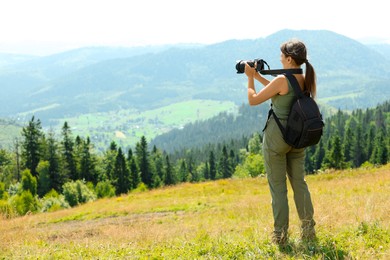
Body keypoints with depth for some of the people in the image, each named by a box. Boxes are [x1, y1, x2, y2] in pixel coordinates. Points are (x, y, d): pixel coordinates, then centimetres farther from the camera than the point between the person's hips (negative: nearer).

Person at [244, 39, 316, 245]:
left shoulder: (282, 80, -19)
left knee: (278, 186, 2)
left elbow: (253, 100, -10)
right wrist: (258, 76, 20)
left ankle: (280, 234, 7)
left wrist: (250, 78, 3)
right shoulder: (305, 80, 3)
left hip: (277, 136, -7)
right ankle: (308, 229, 18)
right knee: (299, 182, 14)